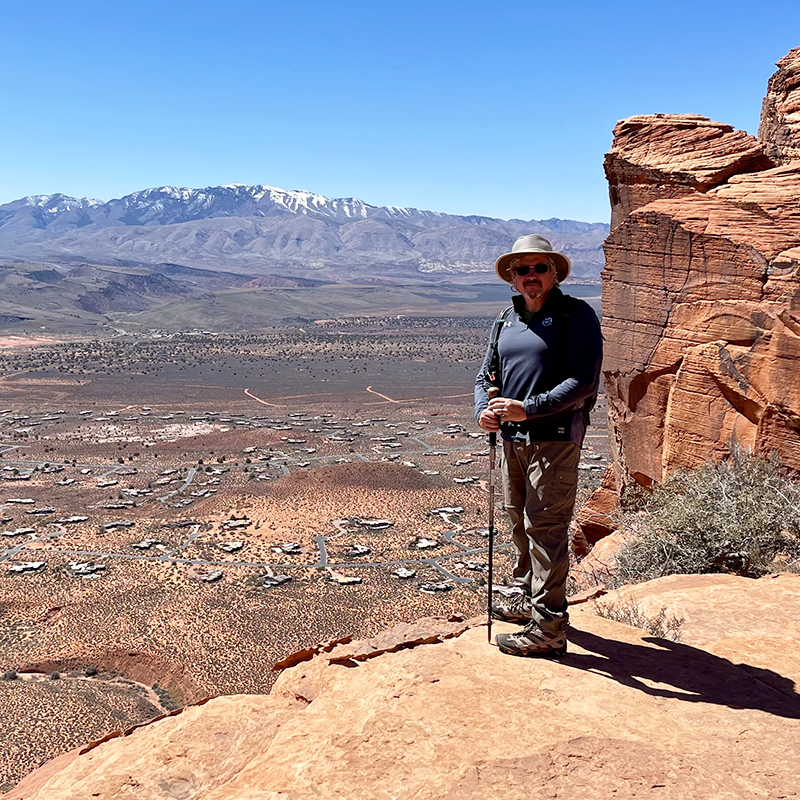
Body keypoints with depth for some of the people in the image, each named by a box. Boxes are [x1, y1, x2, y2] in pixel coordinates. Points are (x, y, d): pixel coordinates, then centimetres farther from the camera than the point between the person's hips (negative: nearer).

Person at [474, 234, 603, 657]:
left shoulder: (577, 316, -7)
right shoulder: (506, 320, 13)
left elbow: (583, 382, -16)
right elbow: (487, 374, 16)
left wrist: (528, 408, -24)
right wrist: (483, 409, -6)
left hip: (554, 439, -7)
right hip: (513, 439, 7)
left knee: (545, 528, -6)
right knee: (520, 521, 18)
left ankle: (548, 626, 2)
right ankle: (526, 596, 36)